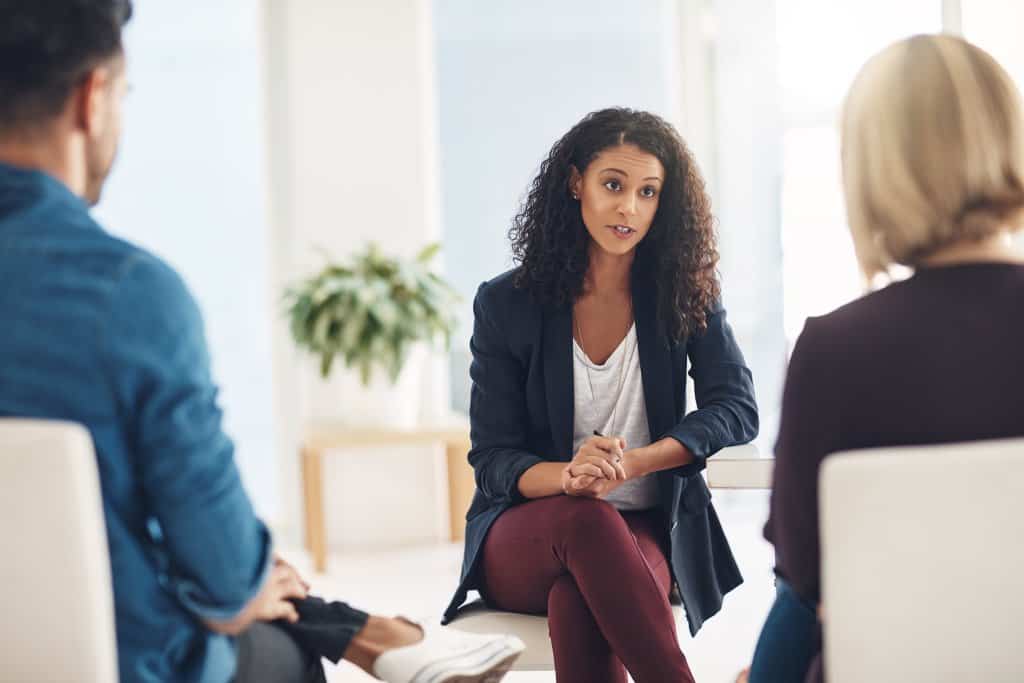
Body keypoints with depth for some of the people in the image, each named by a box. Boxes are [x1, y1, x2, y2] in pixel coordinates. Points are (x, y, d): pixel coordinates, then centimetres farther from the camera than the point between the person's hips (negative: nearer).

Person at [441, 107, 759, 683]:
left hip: (644, 533, 0)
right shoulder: (506, 305, -1)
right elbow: (492, 459, -4)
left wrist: (631, 463, -23)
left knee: (577, 598, -36)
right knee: (584, 518, -38)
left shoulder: (685, 295, 2)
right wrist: (568, 477, -28)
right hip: (523, 538, 0)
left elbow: (737, 407, -6)